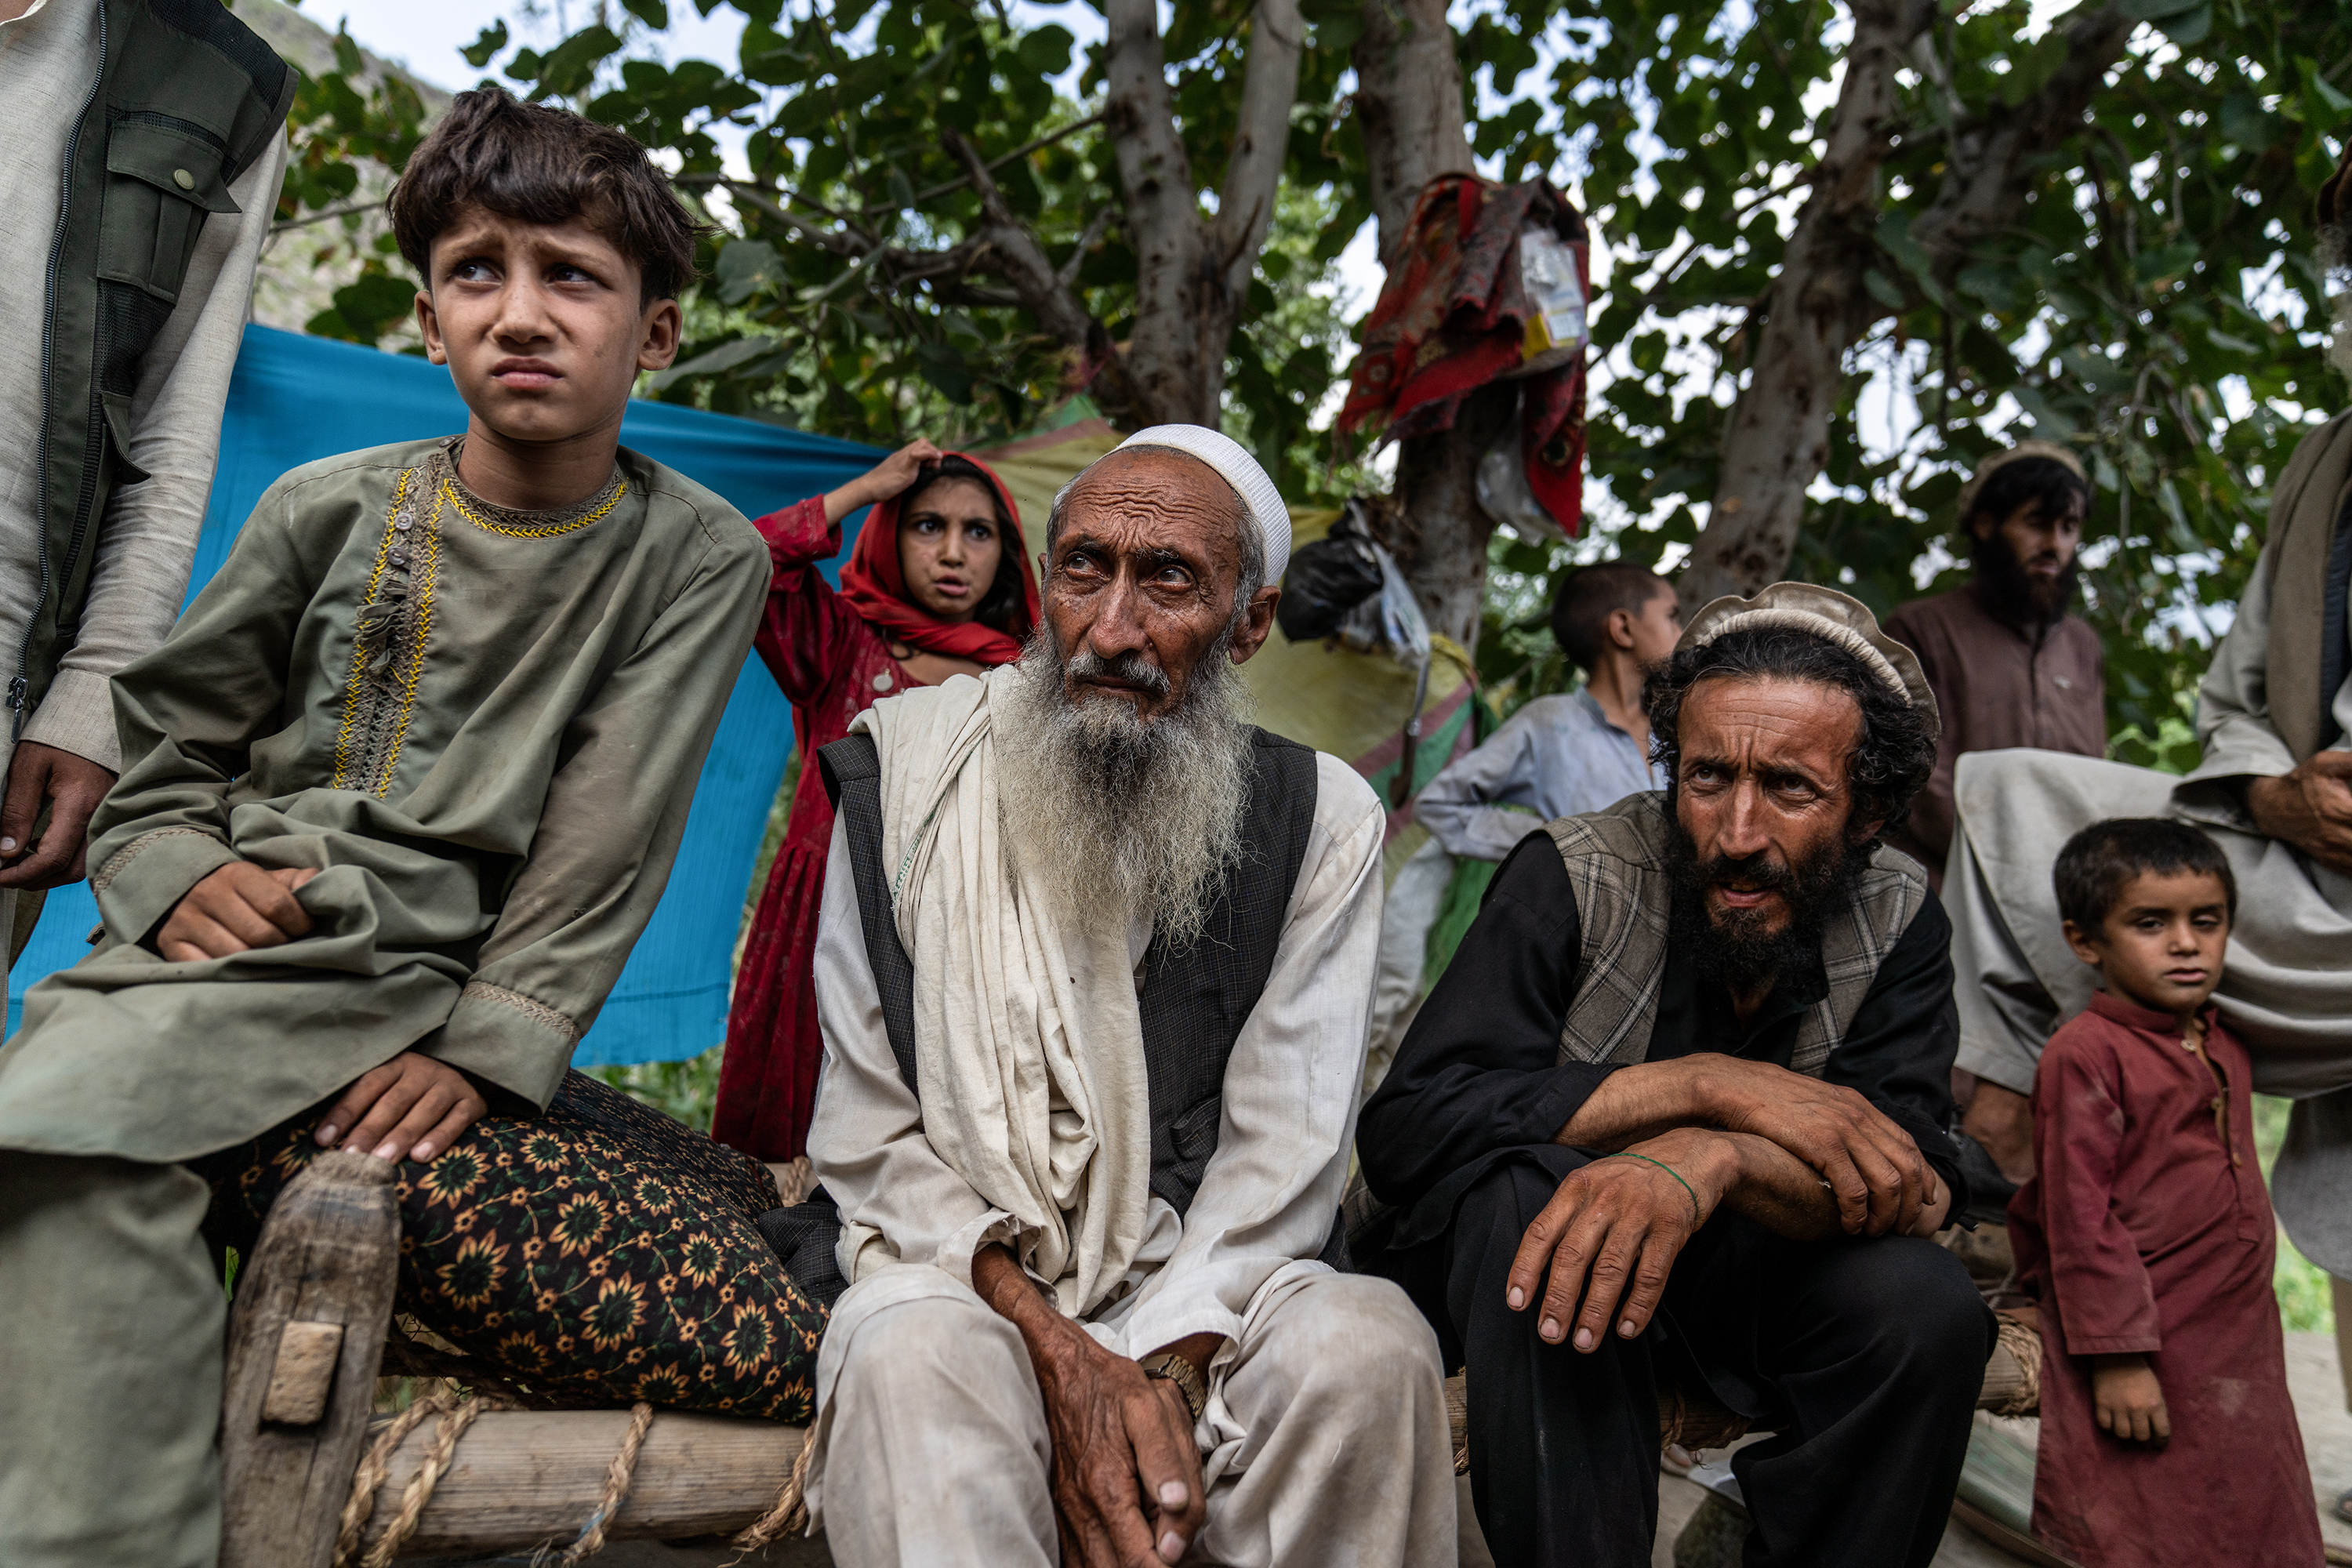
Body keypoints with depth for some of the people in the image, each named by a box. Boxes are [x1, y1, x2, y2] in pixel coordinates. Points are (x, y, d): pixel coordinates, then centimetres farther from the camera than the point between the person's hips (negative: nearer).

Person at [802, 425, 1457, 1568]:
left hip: (1208, 1284, 3)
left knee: (1368, 1350, -28)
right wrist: (1054, 1347, -17)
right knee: (916, 1360, -35)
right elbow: (873, 1130, -3)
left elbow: (1283, 1143, -5)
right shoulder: (910, 772, -2)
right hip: (958, 1268, -2)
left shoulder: (1320, 820, -1)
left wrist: (1165, 1368, -21)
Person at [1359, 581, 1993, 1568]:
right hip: (1519, 1249, -2)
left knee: (1928, 1309, -25)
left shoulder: (1897, 920, -9)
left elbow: (1919, 1187, -21)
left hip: (1750, 1271, 3)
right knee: (1526, 1188, -34)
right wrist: (1716, 1083, -33)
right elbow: (1402, 1130, -29)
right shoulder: (1576, 878, -19)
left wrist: (1714, 1160, -43)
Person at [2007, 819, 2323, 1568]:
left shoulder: (2224, 1047, 9)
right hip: (2142, 1359, -8)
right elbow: (2081, 1217, -18)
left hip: (2241, 1351, 8)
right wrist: (2116, 1356, -18)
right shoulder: (2085, 1053, -17)